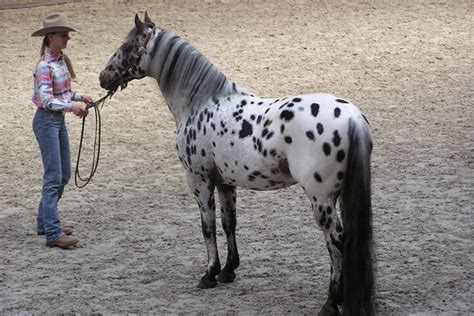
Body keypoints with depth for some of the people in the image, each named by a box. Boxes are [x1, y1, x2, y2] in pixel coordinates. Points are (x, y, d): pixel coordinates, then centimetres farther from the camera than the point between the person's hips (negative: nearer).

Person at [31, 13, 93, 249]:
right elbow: (46, 99, -27)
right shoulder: (45, 66, -19)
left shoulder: (62, 60, 8)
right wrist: (70, 107, -39)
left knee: (64, 175, 15)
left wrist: (80, 97, 3)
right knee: (53, 177, -10)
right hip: (46, 121, -9)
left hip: (59, 119, 9)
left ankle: (45, 222, 27)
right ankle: (53, 233, -10)